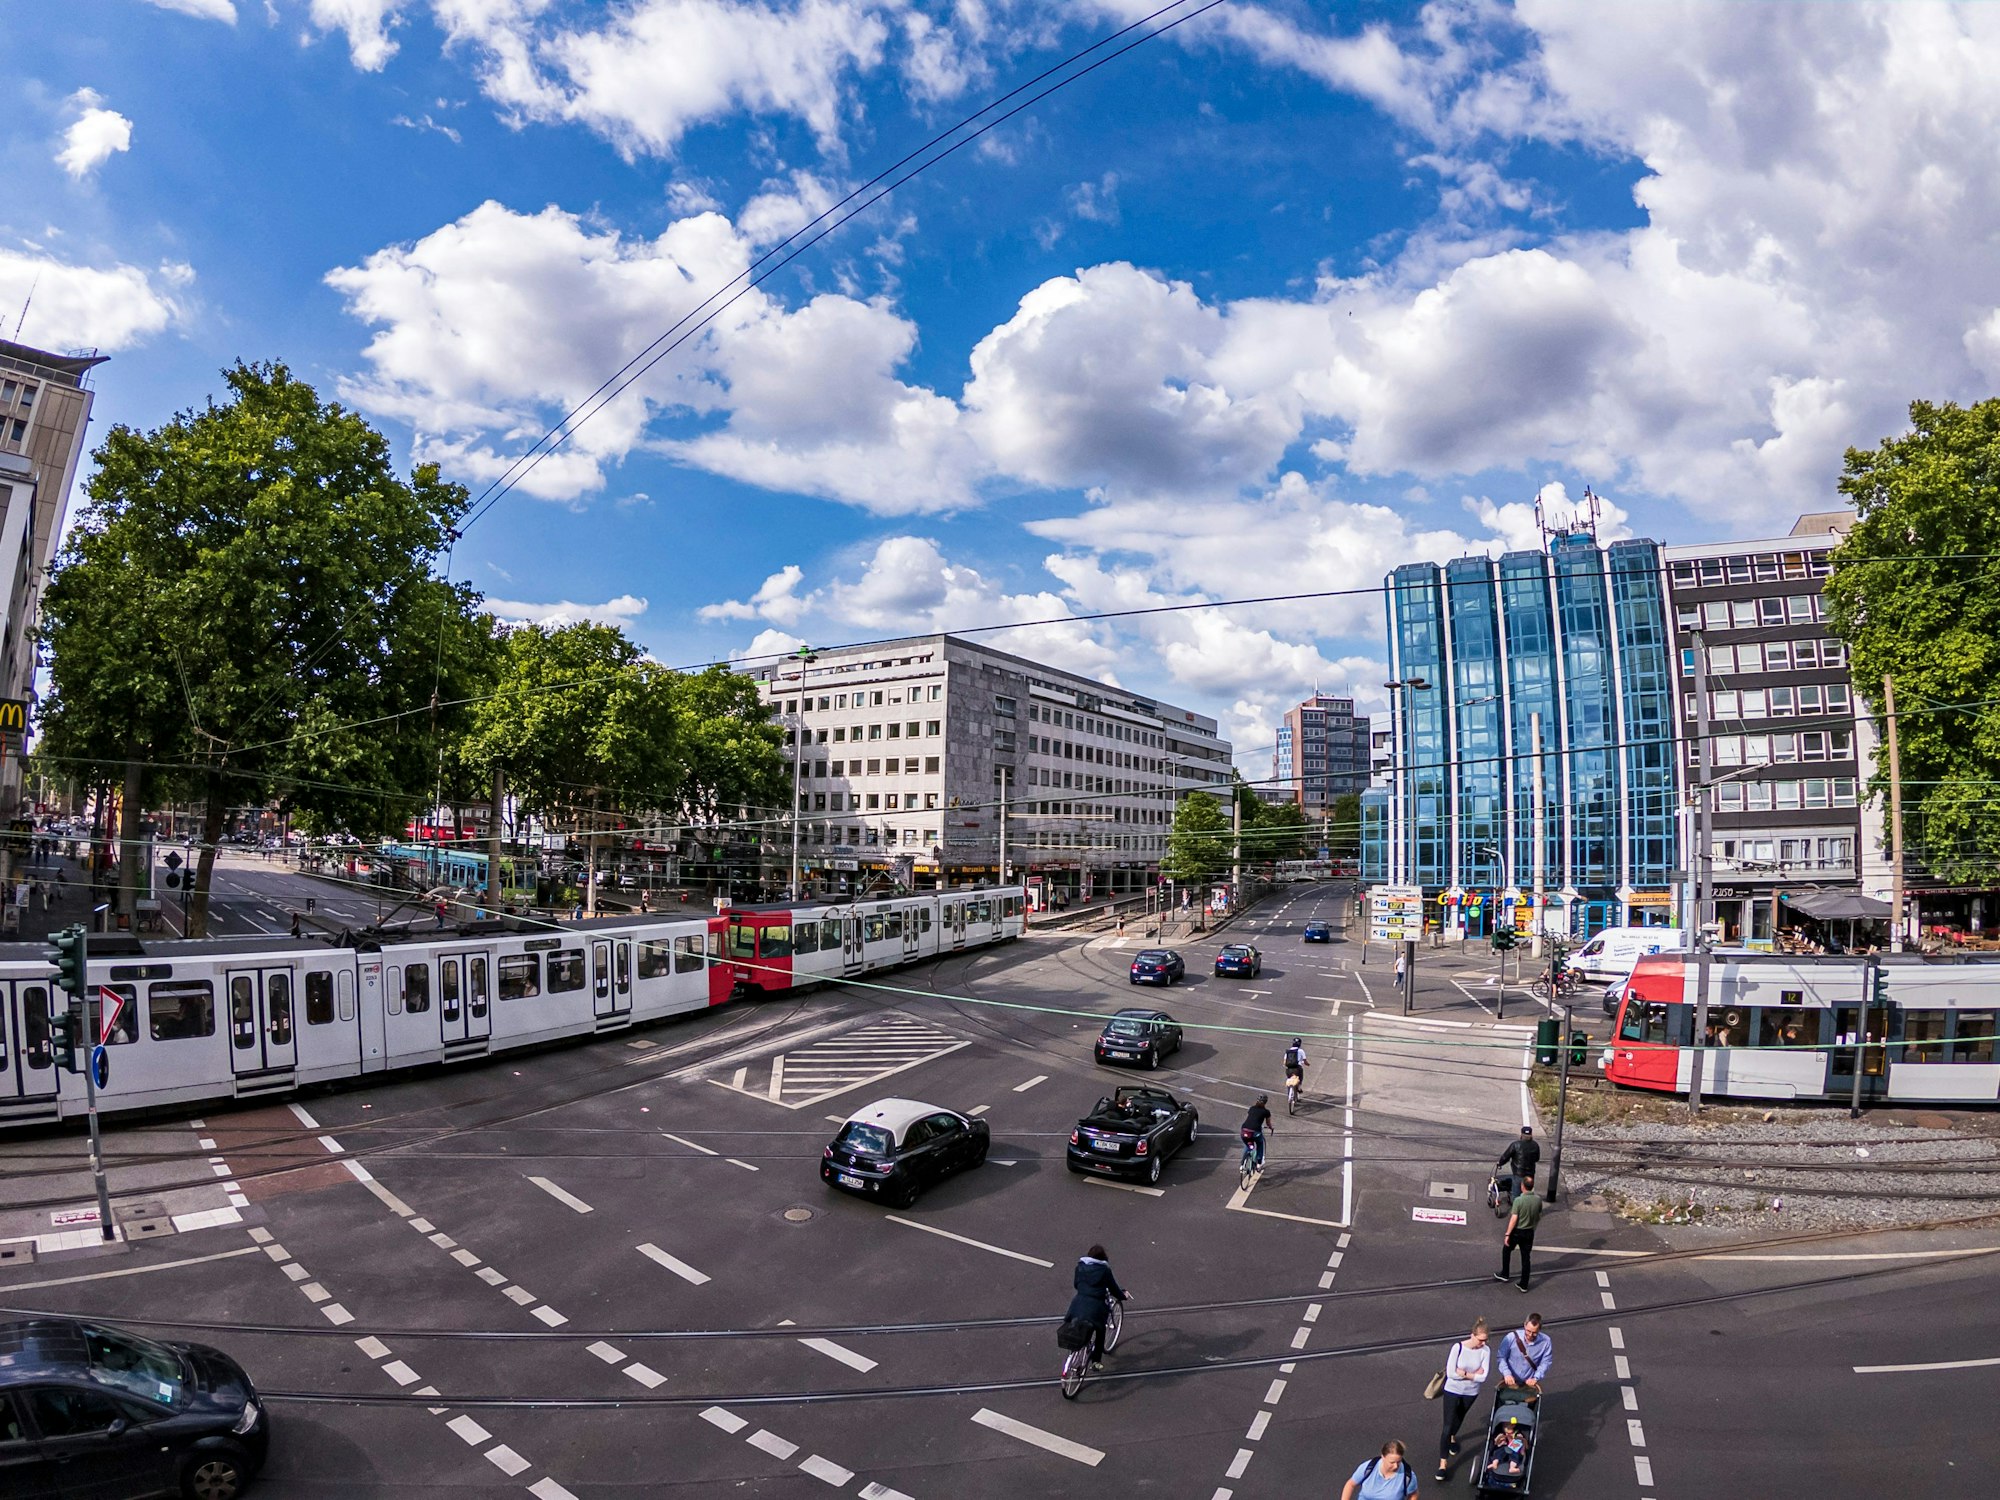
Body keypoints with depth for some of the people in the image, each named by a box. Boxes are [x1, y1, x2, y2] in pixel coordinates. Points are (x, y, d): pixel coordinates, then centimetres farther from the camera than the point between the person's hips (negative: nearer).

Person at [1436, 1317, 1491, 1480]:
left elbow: (1483, 1377, -17)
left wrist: (1464, 1374, -21)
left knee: (1459, 1418, 27)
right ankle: (1443, 1462, 8)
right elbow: (1451, 1373, -23)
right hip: (1453, 1391, -3)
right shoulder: (1458, 1347, -25)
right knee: (1448, 1426, -4)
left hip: (1471, 1393, 3)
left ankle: (1453, 1438, 58)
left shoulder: (1485, 1351, -17)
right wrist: (1473, 1374, -20)